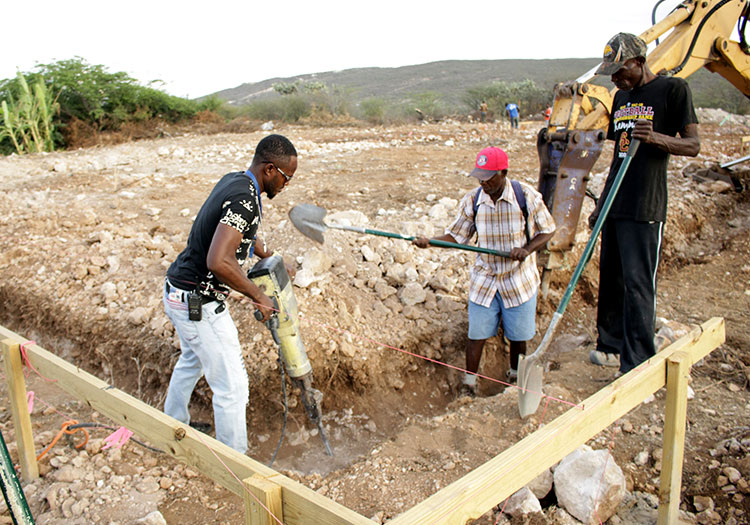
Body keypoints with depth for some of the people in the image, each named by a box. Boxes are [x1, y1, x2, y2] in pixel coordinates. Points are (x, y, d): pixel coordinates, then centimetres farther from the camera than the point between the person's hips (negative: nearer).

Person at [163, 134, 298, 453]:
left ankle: (173, 427, 53)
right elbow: (218, 262, -37)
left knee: (192, 360, 32)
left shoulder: (233, 180, 5)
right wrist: (258, 297, -25)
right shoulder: (245, 199, -26)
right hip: (199, 304, -11)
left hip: (178, 291, 11)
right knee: (232, 384, 0)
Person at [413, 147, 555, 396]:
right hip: (484, 279, 1)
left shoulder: (528, 197, -14)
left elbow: (547, 230, -3)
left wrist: (527, 249, -21)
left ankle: (515, 376, 38)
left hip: (519, 278, -1)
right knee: (477, 334, 3)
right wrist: (430, 242, -17)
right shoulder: (472, 200, -7)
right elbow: (457, 235, 0)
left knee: (518, 335, 11)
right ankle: (468, 385, 21)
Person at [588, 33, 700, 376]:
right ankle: (613, 346, 27)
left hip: (645, 209, -7)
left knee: (638, 284, -7)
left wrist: (655, 138, -27)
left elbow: (693, 145, -7)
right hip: (615, 206, 7)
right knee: (610, 279, 13)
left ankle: (638, 366, -1)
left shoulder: (673, 89, -4)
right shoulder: (621, 97, 16)